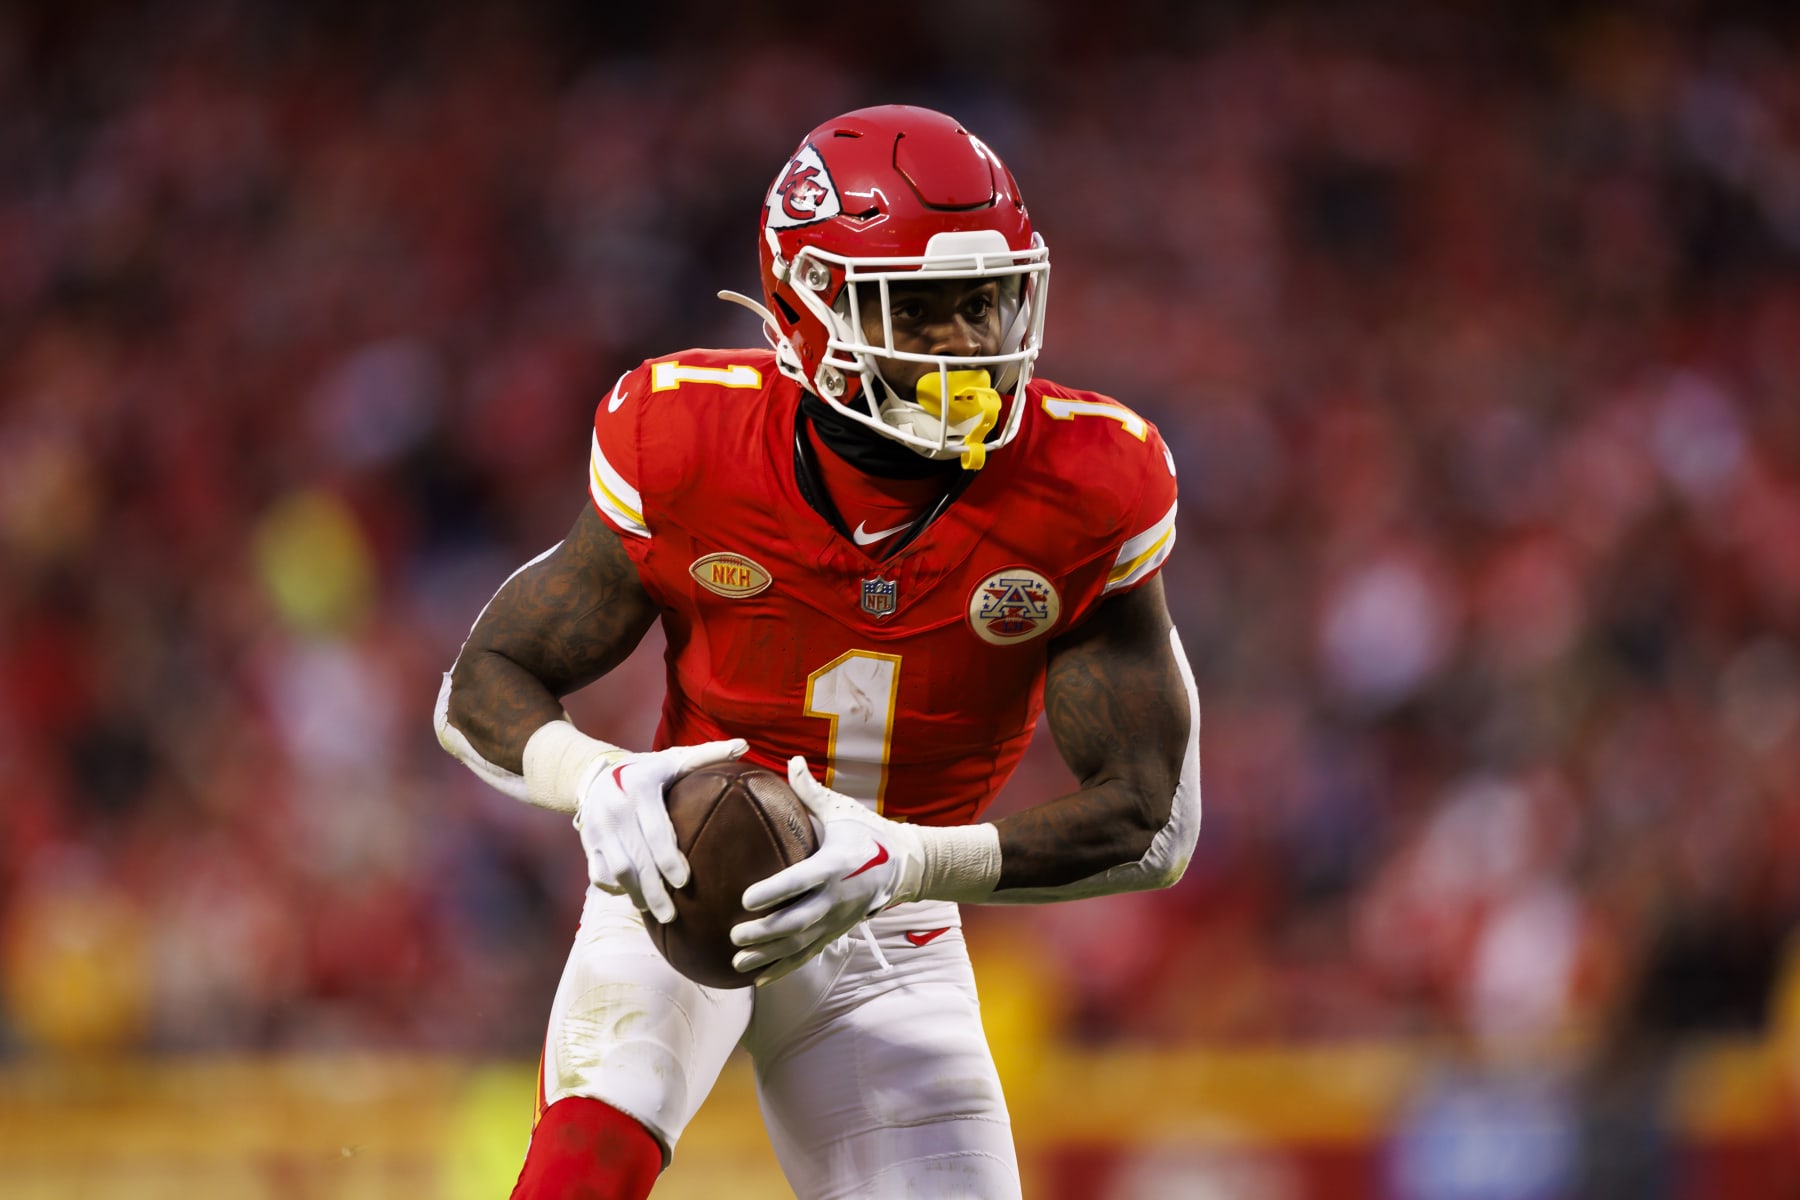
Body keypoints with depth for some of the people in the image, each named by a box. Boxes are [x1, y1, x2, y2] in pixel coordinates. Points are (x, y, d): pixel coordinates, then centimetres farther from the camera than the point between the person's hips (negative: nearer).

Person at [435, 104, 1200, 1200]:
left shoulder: (1082, 496, -17)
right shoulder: (690, 445, -18)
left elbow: (1150, 821, -16)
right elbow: (485, 684, -9)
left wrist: (905, 862, -33)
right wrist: (597, 780, -33)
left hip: (889, 935, 2)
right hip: (685, 875, -2)